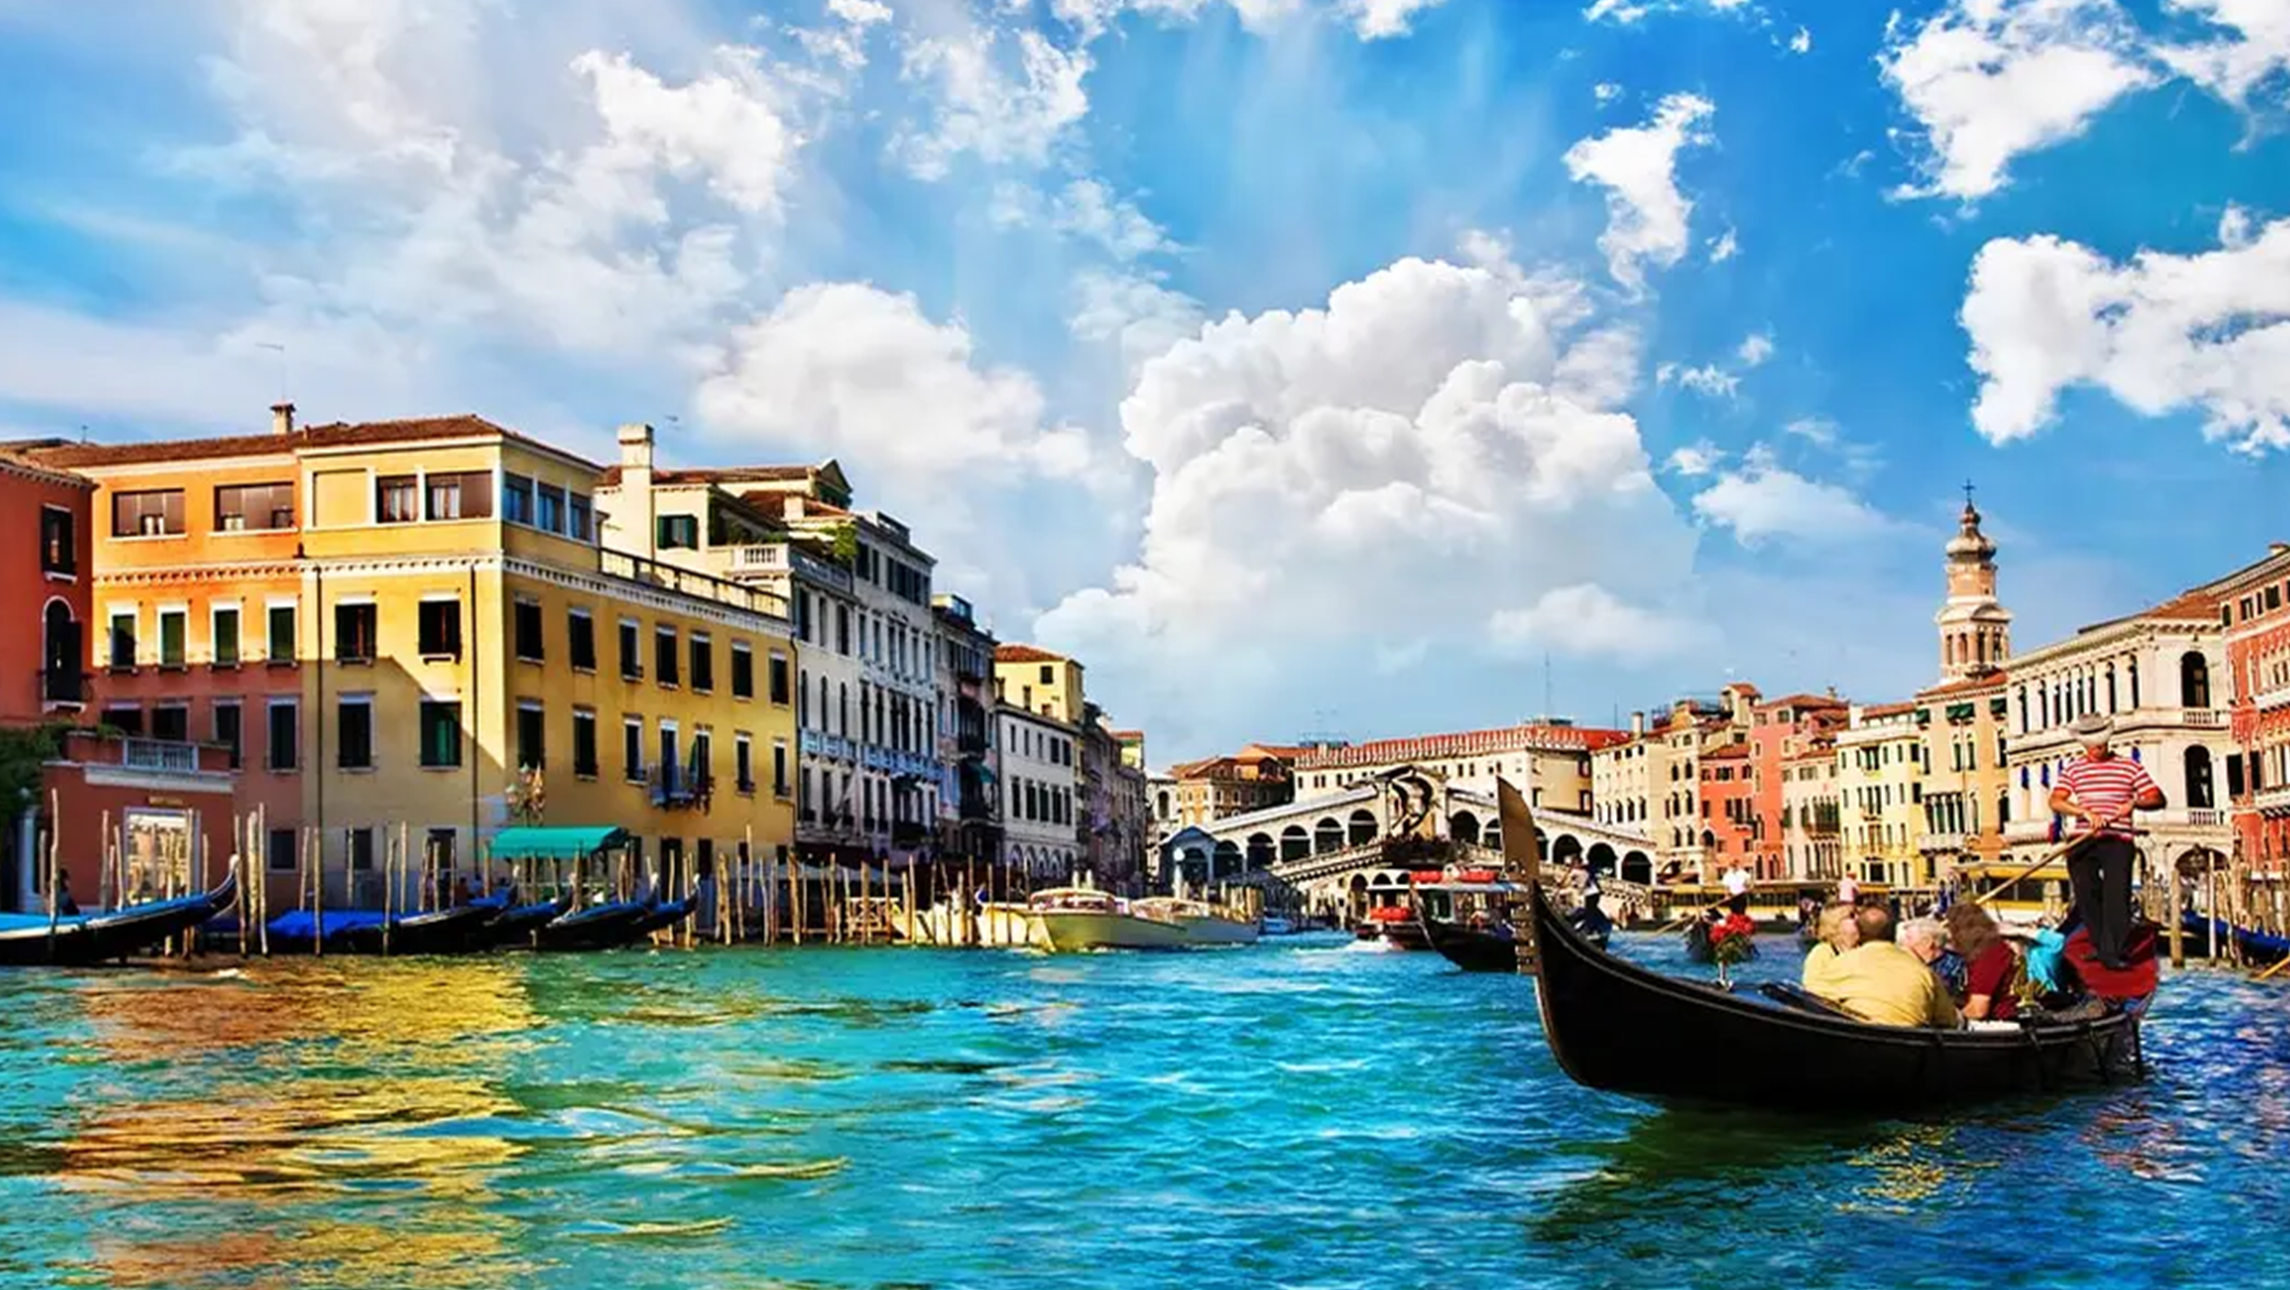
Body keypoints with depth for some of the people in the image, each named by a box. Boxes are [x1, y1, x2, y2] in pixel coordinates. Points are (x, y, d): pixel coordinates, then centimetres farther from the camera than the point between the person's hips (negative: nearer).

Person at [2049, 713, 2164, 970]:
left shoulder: (2129, 767, 8)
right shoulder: (2073, 769, 9)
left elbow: (2157, 798, 5)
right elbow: (2056, 801, -4)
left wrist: (2135, 803, -16)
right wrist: (2085, 812, -21)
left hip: (2117, 840, -2)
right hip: (2083, 841, 2)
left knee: (2116, 896, -11)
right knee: (2086, 896, 4)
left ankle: (2112, 954, -12)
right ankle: (2099, 945, 21)